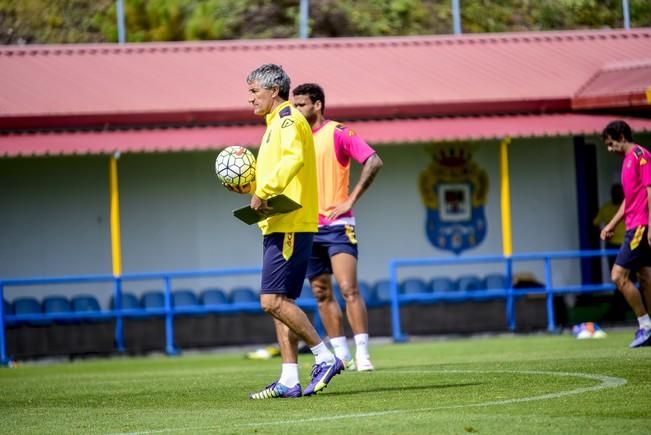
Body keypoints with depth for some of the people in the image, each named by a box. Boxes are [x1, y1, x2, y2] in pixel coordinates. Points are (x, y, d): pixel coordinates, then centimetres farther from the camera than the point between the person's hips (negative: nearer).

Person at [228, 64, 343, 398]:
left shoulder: (289, 120, -10)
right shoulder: (276, 124, 22)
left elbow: (293, 159, -29)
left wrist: (262, 192, -27)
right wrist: (251, 188, 13)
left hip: (289, 226, -10)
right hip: (277, 226, 10)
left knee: (273, 301, -14)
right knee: (280, 302, 7)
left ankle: (325, 357, -8)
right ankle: (289, 380, 7)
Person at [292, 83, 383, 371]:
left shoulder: (337, 133, -6)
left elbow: (374, 162, -14)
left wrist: (351, 200, -16)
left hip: (336, 225, -7)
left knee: (349, 289, -15)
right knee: (322, 294, 7)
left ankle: (362, 355, -15)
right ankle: (341, 356, 13)